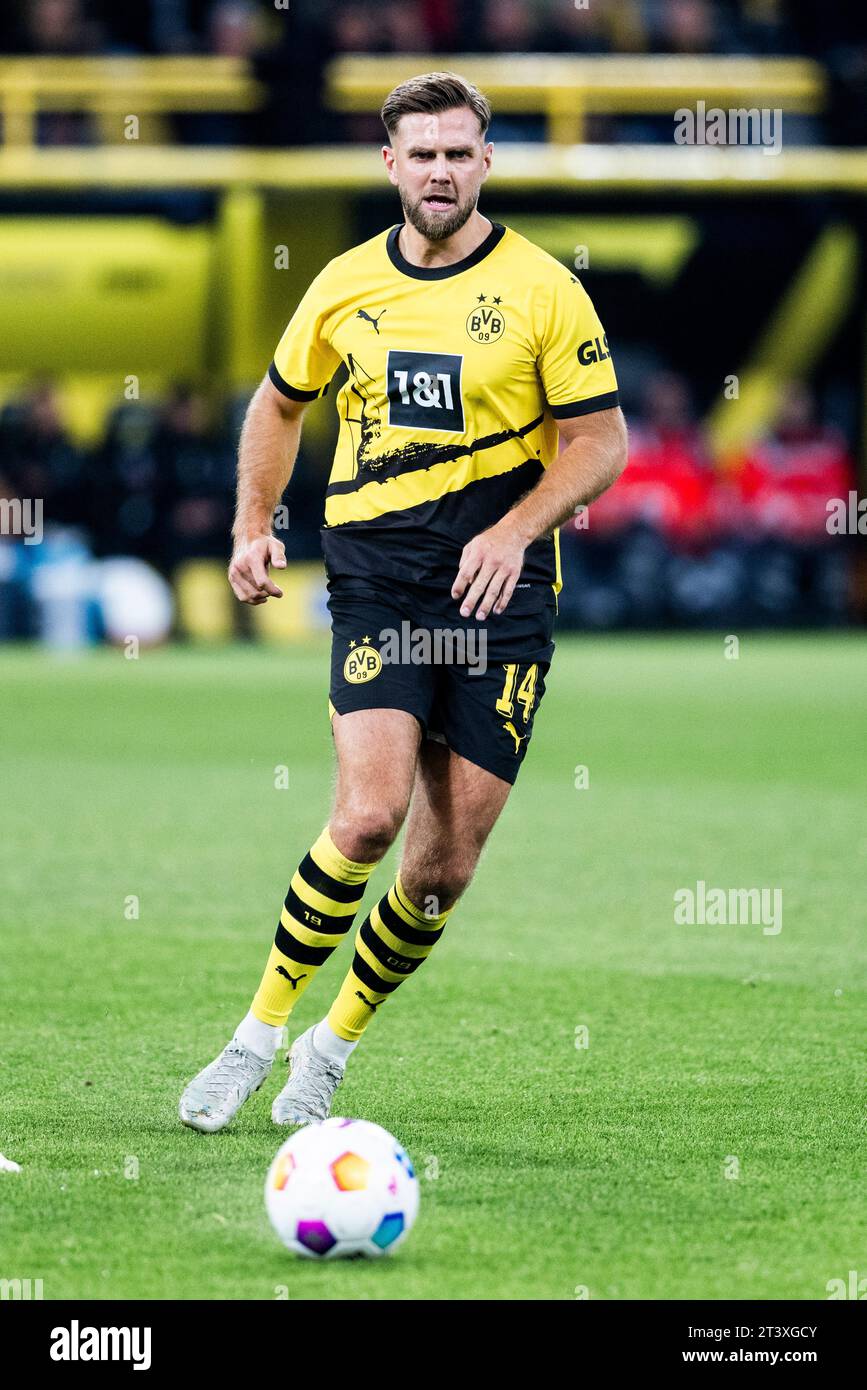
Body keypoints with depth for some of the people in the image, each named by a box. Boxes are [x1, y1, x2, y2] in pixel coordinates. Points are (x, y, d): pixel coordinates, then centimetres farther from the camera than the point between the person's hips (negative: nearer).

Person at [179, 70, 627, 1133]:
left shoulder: (542, 290, -1)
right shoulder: (346, 286, 6)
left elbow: (600, 440, 1)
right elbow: (280, 402, 22)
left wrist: (516, 530, -14)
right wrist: (253, 526, 10)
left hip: (499, 586, 0)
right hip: (374, 576, 0)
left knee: (446, 864, -1)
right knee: (370, 812, -20)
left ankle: (332, 1046, 19)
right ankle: (259, 1034, -5)